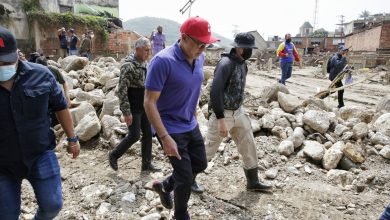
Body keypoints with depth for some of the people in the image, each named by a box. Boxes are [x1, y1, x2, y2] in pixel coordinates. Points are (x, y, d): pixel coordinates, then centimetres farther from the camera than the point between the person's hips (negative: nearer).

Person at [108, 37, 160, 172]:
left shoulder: (145, 63, 8)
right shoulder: (128, 66, -19)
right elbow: (122, 91, -21)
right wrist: (126, 112, -21)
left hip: (144, 107, 8)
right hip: (133, 108, -8)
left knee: (148, 134, 9)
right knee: (134, 135, -1)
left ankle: (146, 164, 22)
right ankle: (114, 156, 23)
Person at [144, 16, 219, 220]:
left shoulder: (199, 58, -1)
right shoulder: (163, 61, -24)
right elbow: (149, 103, -23)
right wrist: (165, 137, -26)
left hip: (191, 125, 8)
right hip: (171, 129, -7)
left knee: (200, 165, 21)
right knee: (185, 178, 3)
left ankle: (164, 186, 43)